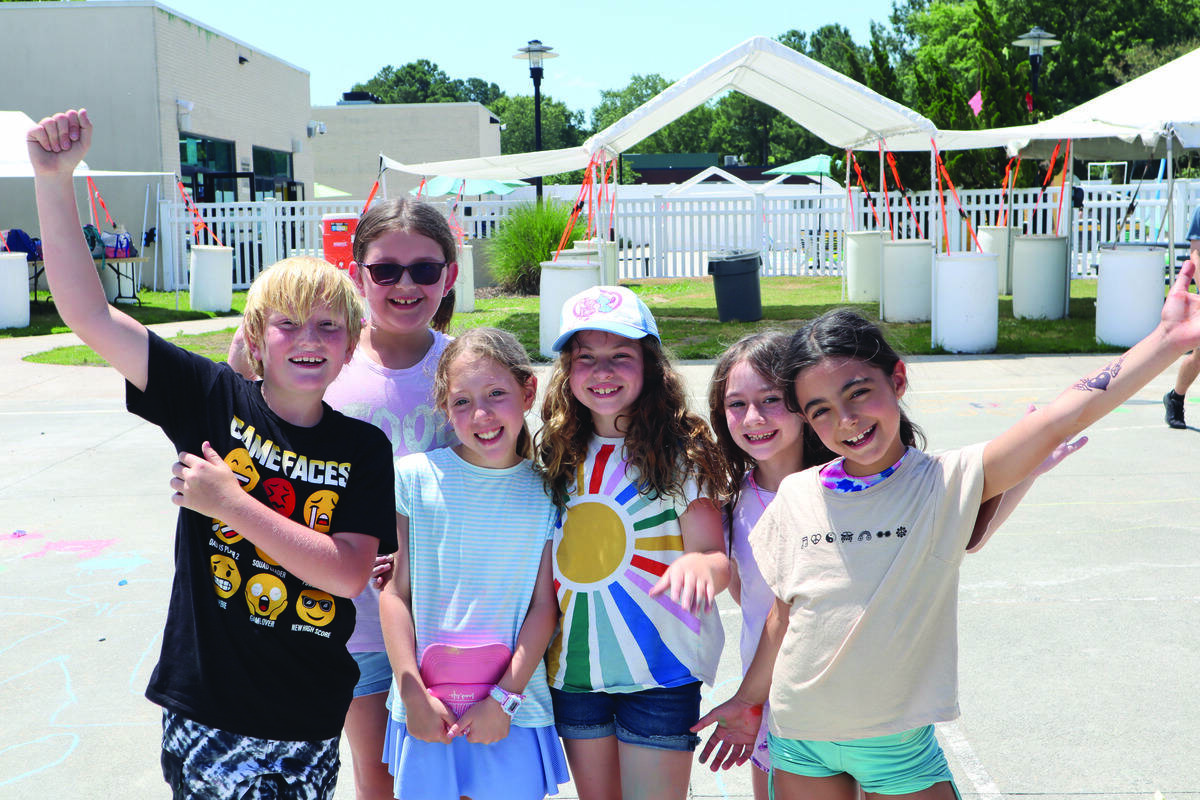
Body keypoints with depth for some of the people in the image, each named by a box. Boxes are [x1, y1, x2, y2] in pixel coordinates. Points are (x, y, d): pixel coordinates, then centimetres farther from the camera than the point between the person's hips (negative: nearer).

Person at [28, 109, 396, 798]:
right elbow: (88, 312, -9)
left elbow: (349, 574, -16)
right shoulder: (215, 399, -5)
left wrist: (231, 502, -19)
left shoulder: (365, 448, -5)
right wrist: (55, 179, -16)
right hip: (204, 710, -1)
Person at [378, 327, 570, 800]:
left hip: (514, 709, 0)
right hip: (426, 710, 0)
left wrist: (505, 698, -8)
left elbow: (544, 606, -1)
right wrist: (414, 693, -7)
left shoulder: (546, 492, 0)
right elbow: (395, 592, -3)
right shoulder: (414, 477, -3)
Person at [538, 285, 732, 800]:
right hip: (573, 665, 4)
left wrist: (699, 565, -34)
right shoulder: (557, 456, 4)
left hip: (659, 667, -4)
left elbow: (719, 561, -9)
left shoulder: (679, 451, -7)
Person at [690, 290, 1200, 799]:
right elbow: (783, 615, 7)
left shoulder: (946, 484, -12)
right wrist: (749, 699, 15)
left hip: (899, 747, -2)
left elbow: (1060, 420, -21)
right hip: (799, 743, 2)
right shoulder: (796, 497, -5)